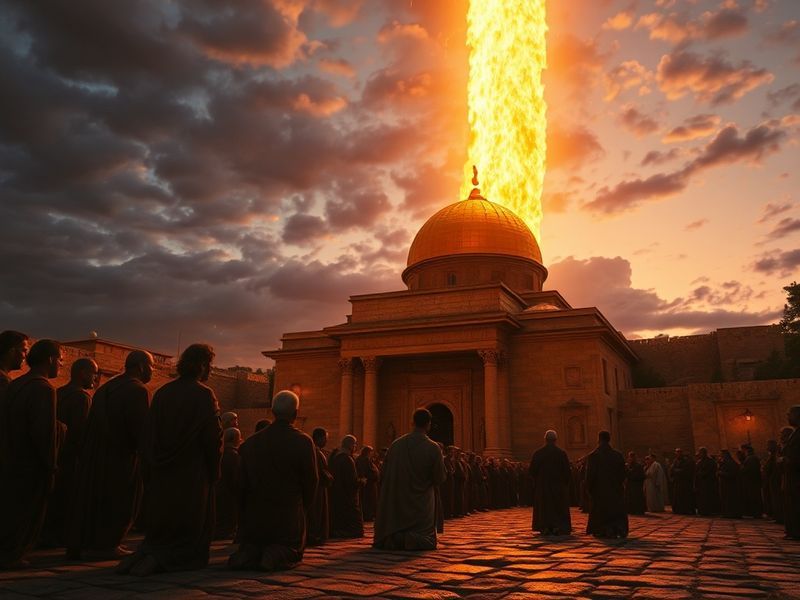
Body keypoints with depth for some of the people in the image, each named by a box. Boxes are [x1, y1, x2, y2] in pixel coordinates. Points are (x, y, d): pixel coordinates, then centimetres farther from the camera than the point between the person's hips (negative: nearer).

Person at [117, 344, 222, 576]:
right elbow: (213, 437, -15)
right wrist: (214, 471, -2)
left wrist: (150, 472, 12)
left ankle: (141, 556, -3)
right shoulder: (203, 395, -12)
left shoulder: (162, 393, 5)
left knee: (159, 528, 19)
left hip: (162, 476, 6)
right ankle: (159, 560, -13)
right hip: (192, 476, -5)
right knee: (190, 530, 7)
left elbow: (148, 435, 6)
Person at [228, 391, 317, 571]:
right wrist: (303, 511, 9)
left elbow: (243, 482, 2)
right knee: (293, 552, 19)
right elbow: (310, 482, -7)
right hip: (289, 515, -3)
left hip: (254, 515, 3)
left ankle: (248, 555, -9)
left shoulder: (251, 441, -1)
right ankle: (276, 556, -14)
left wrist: (244, 512, 15)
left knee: (250, 547, 25)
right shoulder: (303, 442, -11)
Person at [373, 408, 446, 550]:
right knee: (425, 543, 5)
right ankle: (414, 540, -27)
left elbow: (385, 474, 6)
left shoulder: (395, 444, -4)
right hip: (421, 505, -3)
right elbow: (440, 479, -5)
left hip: (395, 506, 3)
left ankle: (392, 539, -15)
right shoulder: (433, 448, -14)